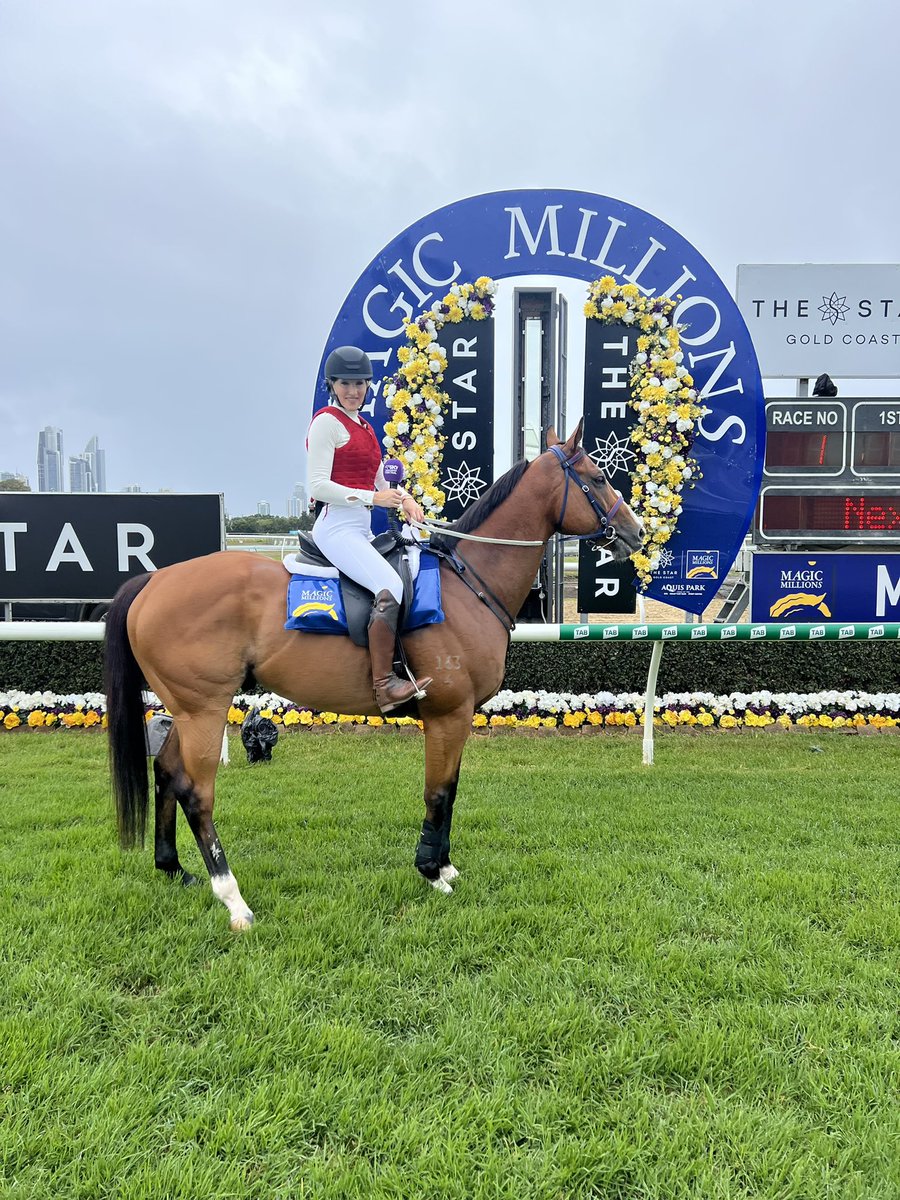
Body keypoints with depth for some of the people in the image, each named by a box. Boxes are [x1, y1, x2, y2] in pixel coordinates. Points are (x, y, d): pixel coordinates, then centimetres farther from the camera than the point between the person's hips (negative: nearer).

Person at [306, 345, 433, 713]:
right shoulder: (327, 421, -6)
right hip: (337, 527, -10)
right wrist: (373, 497, -20)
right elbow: (317, 485, -15)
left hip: (362, 529, 10)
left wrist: (403, 499, 3)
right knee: (391, 587, -27)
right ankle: (384, 684, -25)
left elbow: (378, 484, 24)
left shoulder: (363, 426, 21)